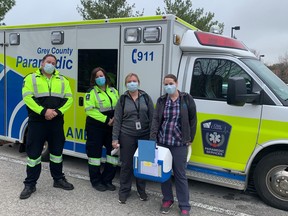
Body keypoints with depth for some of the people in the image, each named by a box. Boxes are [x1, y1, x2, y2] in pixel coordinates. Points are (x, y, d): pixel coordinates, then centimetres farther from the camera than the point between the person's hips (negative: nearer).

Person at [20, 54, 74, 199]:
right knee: (34, 153, 2)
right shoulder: (31, 78, 2)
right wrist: (43, 111, -20)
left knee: (57, 151, 13)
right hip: (37, 121, -3)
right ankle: (30, 184, 16)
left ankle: (58, 179, 28)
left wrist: (58, 111, -14)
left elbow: (69, 98, 2)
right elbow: (27, 97, -10)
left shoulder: (62, 80, 10)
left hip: (56, 122, 3)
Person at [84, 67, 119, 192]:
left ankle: (107, 180, 23)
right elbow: (90, 110, -15)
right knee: (95, 153, 3)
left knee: (113, 152, 8)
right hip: (96, 128, -5)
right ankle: (96, 181, 19)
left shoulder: (113, 91, 13)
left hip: (112, 127, 5)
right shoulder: (92, 92, -4)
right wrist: (106, 120, -18)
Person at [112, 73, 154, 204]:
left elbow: (152, 118, 3)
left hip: (144, 136, 1)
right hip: (127, 136, -1)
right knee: (126, 164, 7)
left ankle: (141, 190, 29)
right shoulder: (122, 99, 3)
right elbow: (117, 120, 1)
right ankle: (124, 191, 23)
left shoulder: (146, 97, 4)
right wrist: (115, 139, -3)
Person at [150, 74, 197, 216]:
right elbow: (155, 119, -1)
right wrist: (152, 138, -11)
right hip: (162, 142, 3)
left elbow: (193, 119, 4)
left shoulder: (187, 99, -1)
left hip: (179, 144, -3)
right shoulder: (161, 100, 5)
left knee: (180, 174, 3)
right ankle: (167, 200, 30)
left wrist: (190, 138, 2)